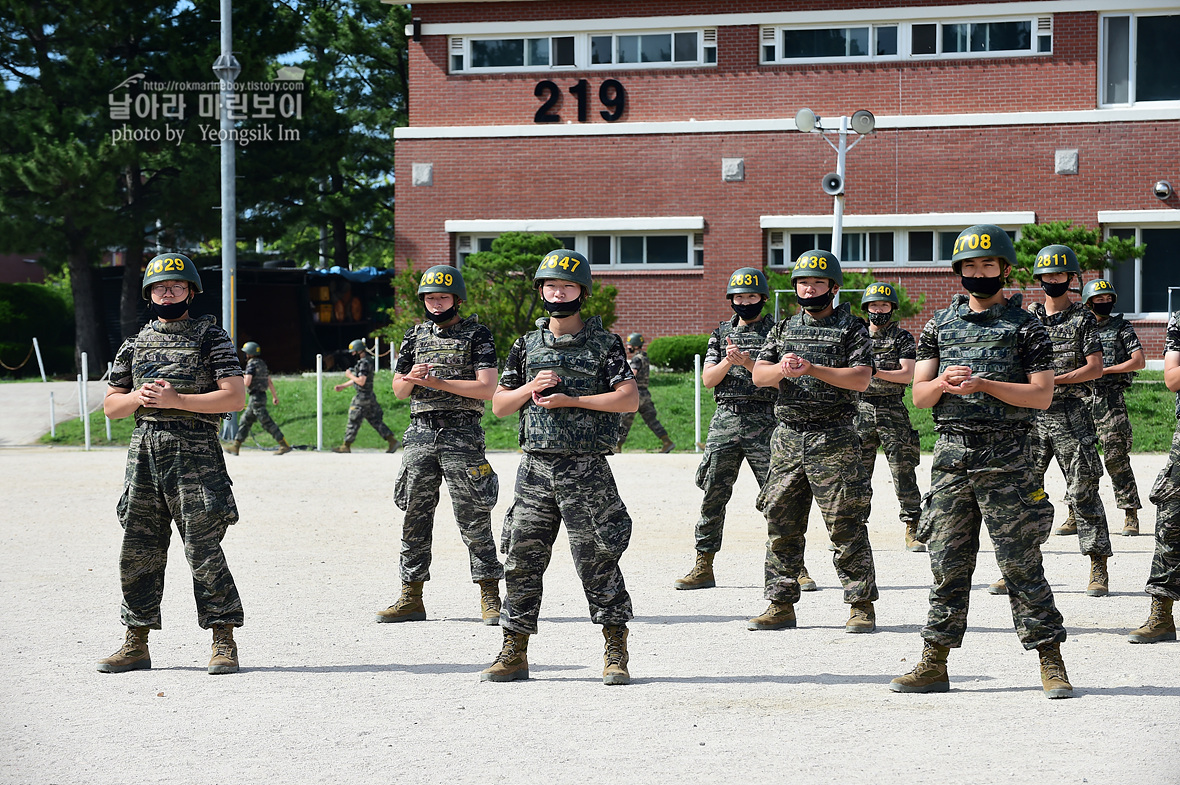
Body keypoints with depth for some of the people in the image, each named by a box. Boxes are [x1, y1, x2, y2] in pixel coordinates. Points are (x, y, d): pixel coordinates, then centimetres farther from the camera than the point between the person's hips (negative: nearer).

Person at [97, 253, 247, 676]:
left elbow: (235, 397, -8)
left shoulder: (211, 337, 2)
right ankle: (136, 644, 13)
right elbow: (111, 405, 19)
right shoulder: (135, 344, 16)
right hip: (144, 452, 5)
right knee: (138, 550, 5)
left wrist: (175, 399, -15)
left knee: (203, 549, -8)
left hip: (194, 452, -5)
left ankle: (224, 642, -1)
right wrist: (138, 397, -4)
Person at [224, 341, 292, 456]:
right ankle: (235, 446, 17)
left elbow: (247, 382, -22)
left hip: (255, 397, -10)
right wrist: (274, 396, 21)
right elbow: (269, 381, 18)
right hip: (262, 395, 10)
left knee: (267, 422, -10)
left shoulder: (251, 365, -12)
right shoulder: (262, 364, 16)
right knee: (245, 421, 14)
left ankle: (284, 445, -13)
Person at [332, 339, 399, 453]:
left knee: (353, 422, -1)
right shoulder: (362, 362, 16)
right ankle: (392, 441, 4)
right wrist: (342, 386, 22)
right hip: (369, 397, 10)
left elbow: (361, 381, -25)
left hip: (363, 397, -10)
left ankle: (346, 446, 5)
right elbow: (357, 380, 26)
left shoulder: (364, 363, -17)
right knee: (376, 421, 9)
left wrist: (349, 375, -11)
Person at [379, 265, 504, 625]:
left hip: (461, 434, -5)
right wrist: (411, 379, -6)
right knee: (415, 518, 6)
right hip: (420, 433, 5)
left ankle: (490, 598, 0)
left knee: (474, 518, -5)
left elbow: (487, 388, -10)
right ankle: (411, 598, 12)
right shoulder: (416, 335, 15)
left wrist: (439, 382, -15)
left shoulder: (477, 335, 0)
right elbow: (398, 390, 18)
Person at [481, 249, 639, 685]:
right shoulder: (527, 346, 14)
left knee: (597, 560, -4)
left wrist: (571, 400, -12)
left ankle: (615, 653, 3)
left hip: (585, 469, -4)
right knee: (522, 560, 3)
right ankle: (514, 653, 10)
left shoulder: (604, 344, 1)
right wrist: (530, 388, -4)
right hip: (535, 468, 4)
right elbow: (499, 404, 16)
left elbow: (630, 399, -8)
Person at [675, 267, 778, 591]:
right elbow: (708, 379, 6)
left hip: (765, 421, -3)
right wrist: (727, 362, -13)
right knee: (713, 495, 1)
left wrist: (747, 362, -19)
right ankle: (703, 567, 6)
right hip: (725, 421, 3)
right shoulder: (722, 333, 14)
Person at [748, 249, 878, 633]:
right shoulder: (783, 330, 16)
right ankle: (781, 605, 12)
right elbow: (758, 375, 6)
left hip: (834, 439, -5)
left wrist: (814, 369, -20)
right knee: (781, 523, 5)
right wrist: (782, 369, -15)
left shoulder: (851, 329, 1)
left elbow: (861, 378, -11)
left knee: (846, 525, -6)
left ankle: (862, 605, -1)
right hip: (788, 438, 5)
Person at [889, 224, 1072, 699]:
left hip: (1005, 458, -4)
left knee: (1021, 563, -4)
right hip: (951, 455, 4)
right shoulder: (940, 325, 14)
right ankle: (934, 664, 10)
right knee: (947, 564, 6)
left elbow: (1042, 394, -5)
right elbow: (919, 395, 12)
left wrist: (983, 385, -15)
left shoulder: (1025, 327, 2)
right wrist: (942, 384, -11)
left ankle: (1050, 663, 0)